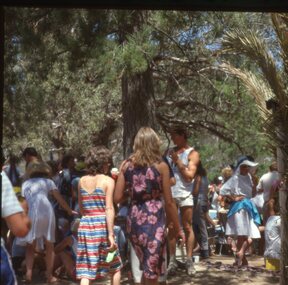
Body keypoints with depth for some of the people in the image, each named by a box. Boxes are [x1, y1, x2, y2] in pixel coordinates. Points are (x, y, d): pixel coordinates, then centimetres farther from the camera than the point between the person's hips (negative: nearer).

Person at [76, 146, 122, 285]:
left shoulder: (82, 181, 9)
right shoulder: (108, 181, -4)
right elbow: (109, 208, -11)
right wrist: (111, 234, -13)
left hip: (85, 225, 4)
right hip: (102, 225, -3)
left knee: (86, 271, 3)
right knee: (115, 267, 17)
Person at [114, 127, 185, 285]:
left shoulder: (126, 165, 4)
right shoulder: (161, 166, -3)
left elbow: (117, 198, 0)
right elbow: (168, 202, -3)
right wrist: (177, 228, 6)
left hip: (133, 219, 4)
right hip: (154, 221, -4)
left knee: (145, 267, 23)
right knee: (152, 272, 7)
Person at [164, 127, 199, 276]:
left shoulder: (192, 153, -1)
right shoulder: (169, 151, 13)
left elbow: (190, 176, -10)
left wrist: (177, 160, -12)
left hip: (185, 195, -4)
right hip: (169, 194, 4)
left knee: (187, 228, 1)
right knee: (171, 228, 5)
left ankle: (189, 260, 6)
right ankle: (172, 260, 10)